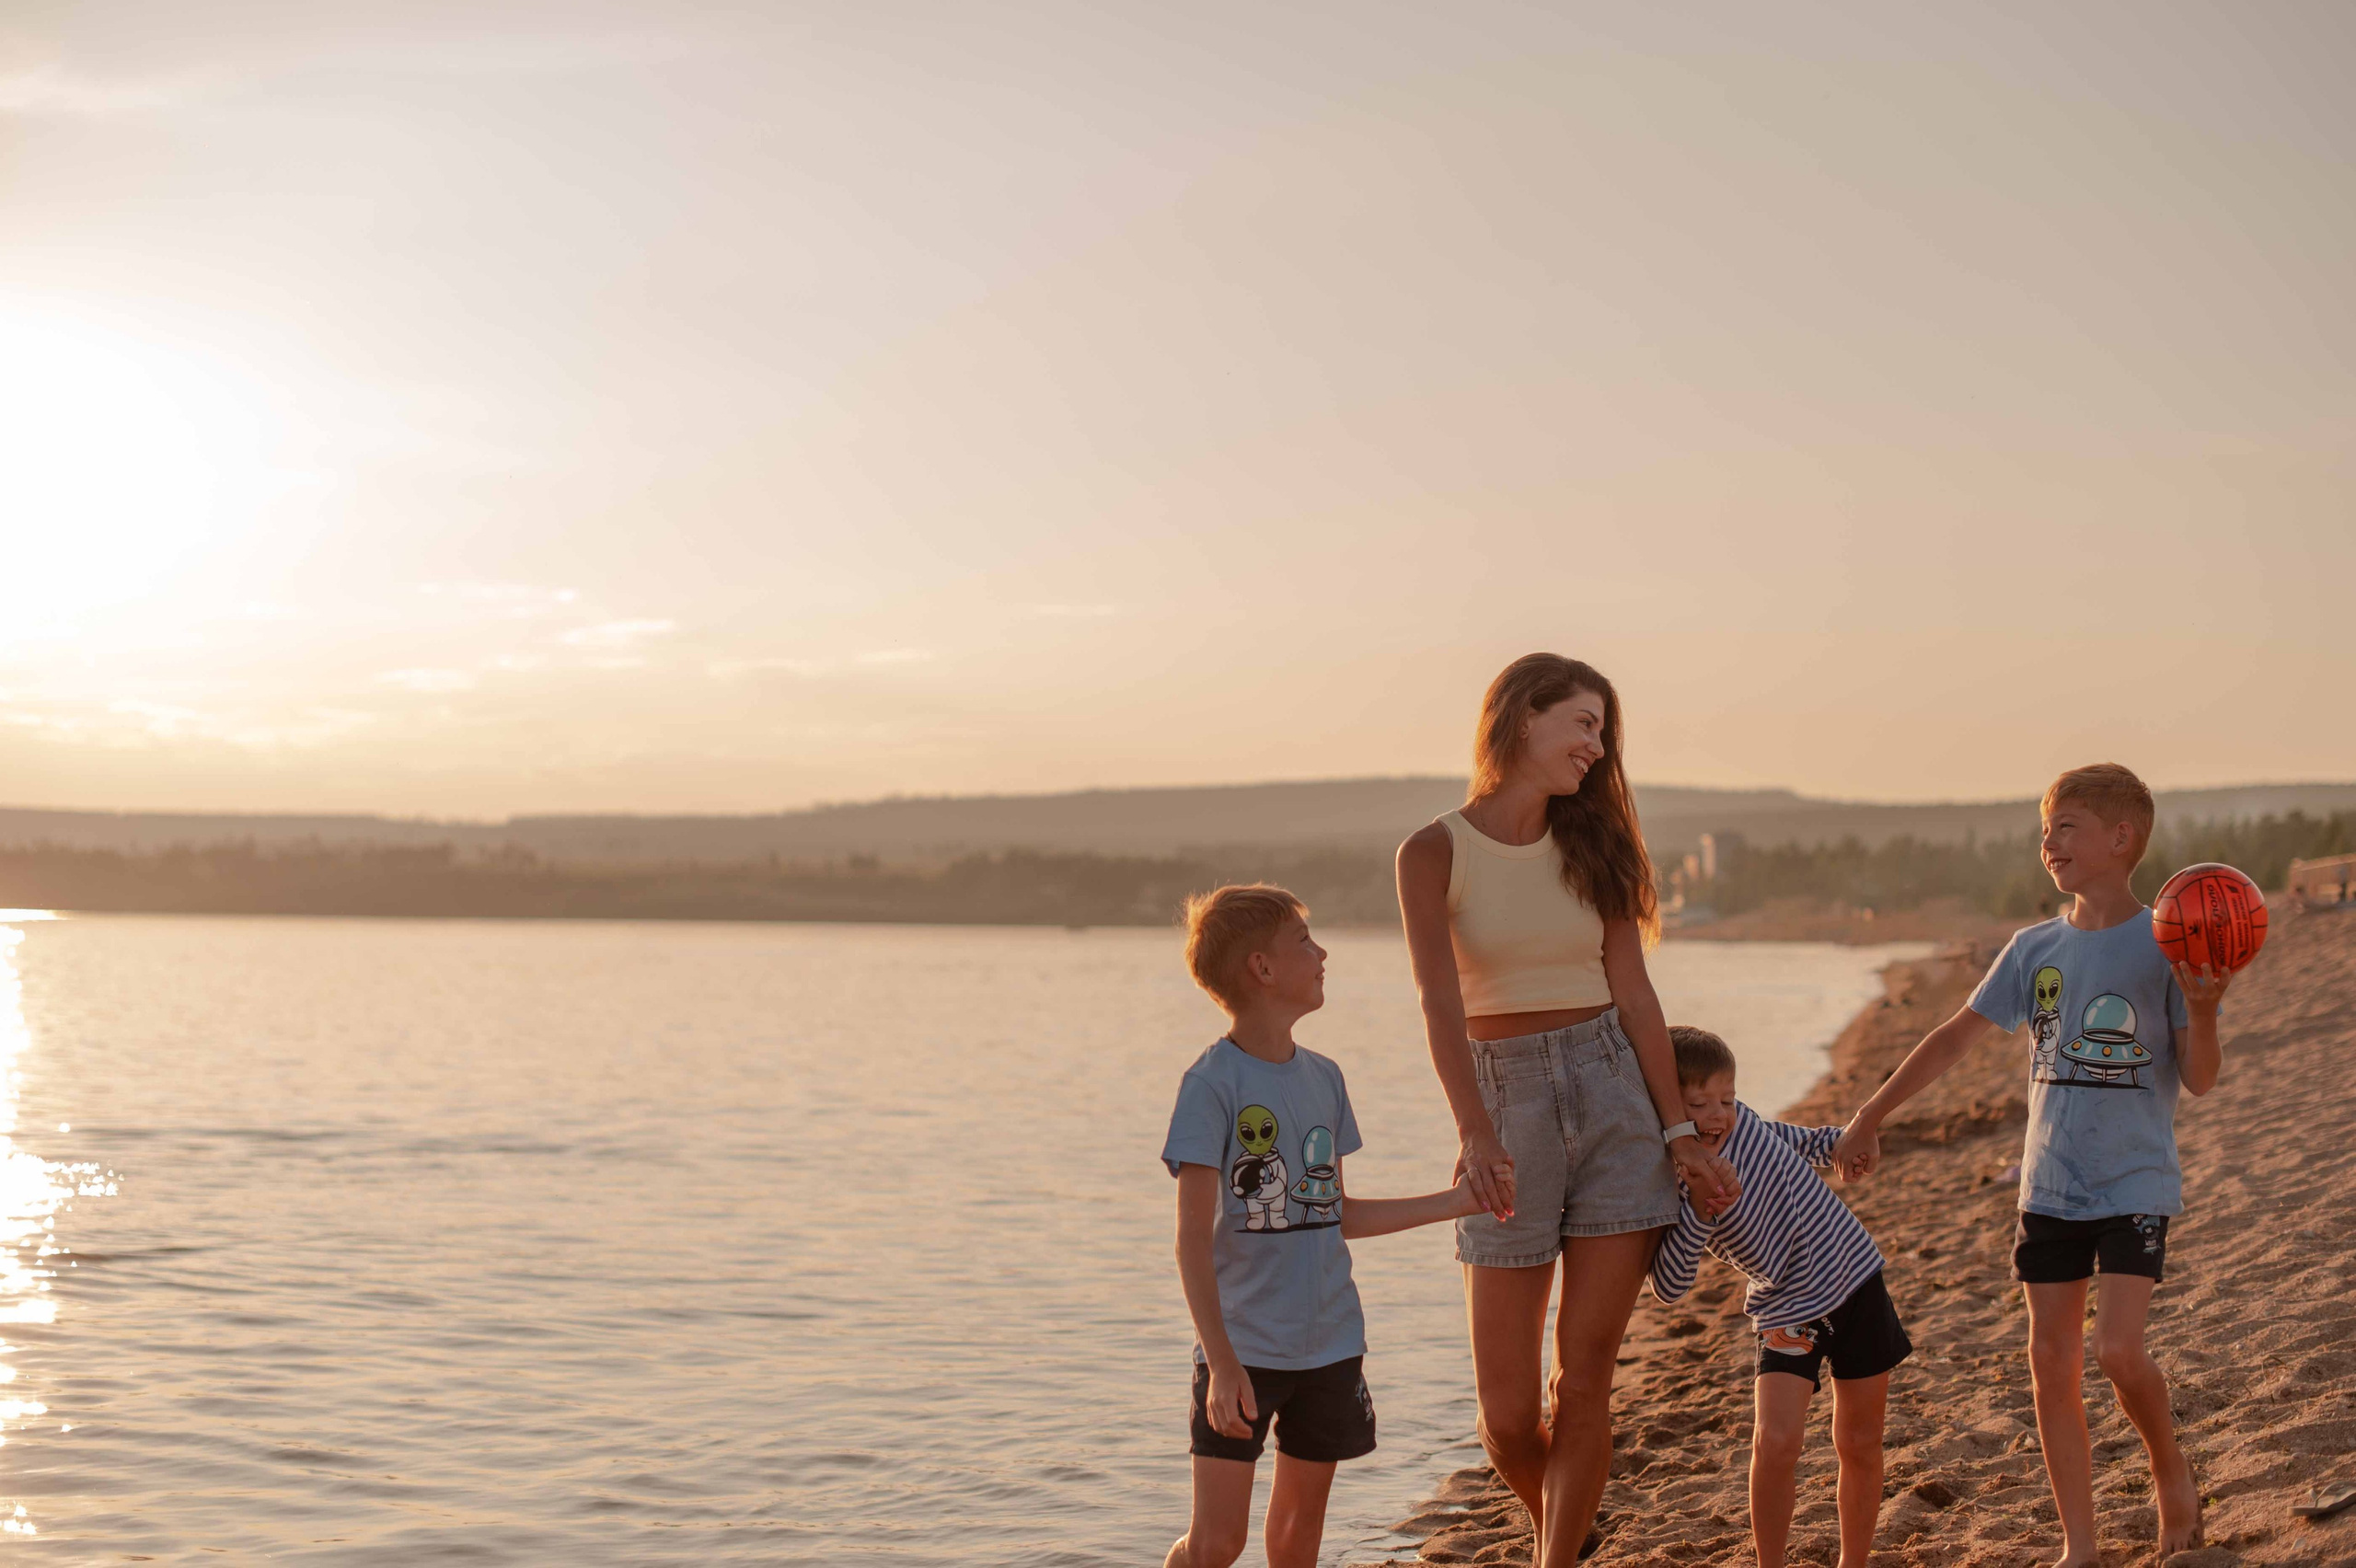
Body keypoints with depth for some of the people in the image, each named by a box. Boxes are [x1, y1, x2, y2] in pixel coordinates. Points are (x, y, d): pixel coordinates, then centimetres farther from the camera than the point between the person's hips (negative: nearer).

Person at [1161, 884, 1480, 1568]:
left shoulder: (1323, 1077, 8)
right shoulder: (1213, 1083, -13)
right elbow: (1194, 1239, -15)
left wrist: (1454, 1202, 17)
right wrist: (1222, 1362, -21)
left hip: (1329, 1343, 6)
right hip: (1243, 1347, -6)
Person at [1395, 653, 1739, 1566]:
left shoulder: (1589, 848, 9)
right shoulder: (1435, 855, -4)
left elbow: (1633, 996, 7)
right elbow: (1441, 1002, -16)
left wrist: (1680, 1134, 2)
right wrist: (1474, 1133, -30)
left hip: (1618, 1096, 3)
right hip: (1508, 1104, -3)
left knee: (1584, 1383, 0)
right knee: (1507, 1414, 1)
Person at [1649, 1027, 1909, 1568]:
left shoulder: (1745, 1124, -5)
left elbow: (1800, 1143, 18)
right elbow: (1669, 1288, -28)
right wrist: (1700, 1198, -33)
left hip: (1856, 1283, 3)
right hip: (1787, 1314, -3)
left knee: (1859, 1443, 8)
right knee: (1775, 1442, -18)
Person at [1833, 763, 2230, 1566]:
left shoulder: (2166, 945, -6)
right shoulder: (2034, 949, 5)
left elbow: (2201, 1079, -7)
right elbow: (1955, 1037, 10)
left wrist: (2202, 1012, -26)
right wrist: (1871, 1116, 10)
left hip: (2135, 1185, -4)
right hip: (2049, 1189, 4)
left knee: (2117, 1348, -17)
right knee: (2050, 1361, 2)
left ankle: (2171, 1469, 14)